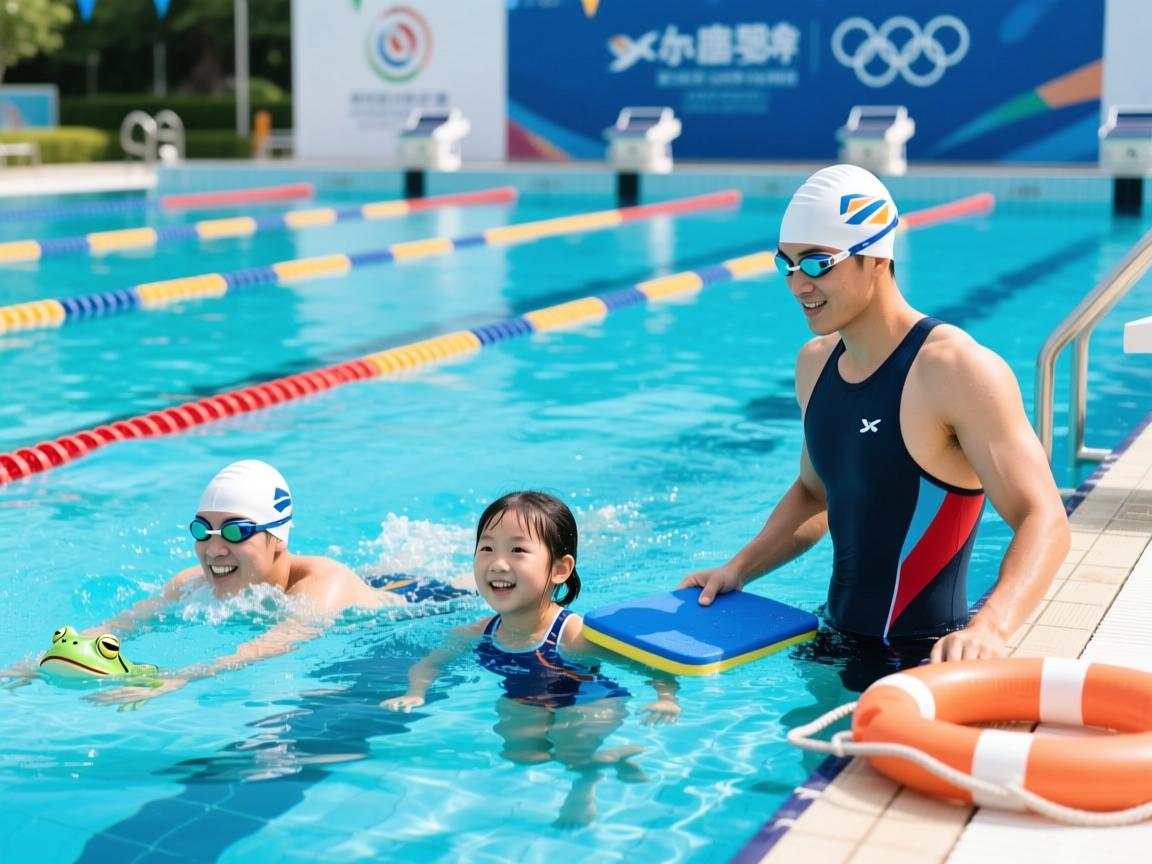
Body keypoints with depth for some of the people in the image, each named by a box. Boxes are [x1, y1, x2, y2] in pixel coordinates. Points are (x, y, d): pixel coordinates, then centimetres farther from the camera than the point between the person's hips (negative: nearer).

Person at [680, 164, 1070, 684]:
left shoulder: (959, 370, -18)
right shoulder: (815, 362, 6)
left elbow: (1043, 522, -24)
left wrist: (989, 627, -40)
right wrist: (739, 569, 8)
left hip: (924, 659, -6)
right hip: (838, 643, 6)